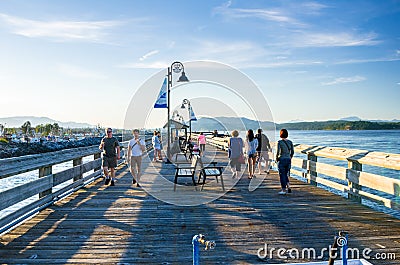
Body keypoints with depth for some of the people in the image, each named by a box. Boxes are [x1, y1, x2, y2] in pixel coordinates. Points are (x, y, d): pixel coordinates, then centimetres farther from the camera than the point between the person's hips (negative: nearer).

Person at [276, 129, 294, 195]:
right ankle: (288, 186, 1)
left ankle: (283, 190, 8)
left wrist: (276, 158, 1)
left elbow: (278, 152, -16)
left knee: (282, 175, 5)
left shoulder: (279, 142, -11)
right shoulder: (290, 142, 4)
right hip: (288, 160, 5)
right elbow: (292, 152, 5)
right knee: (286, 175, 19)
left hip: (281, 160, -5)